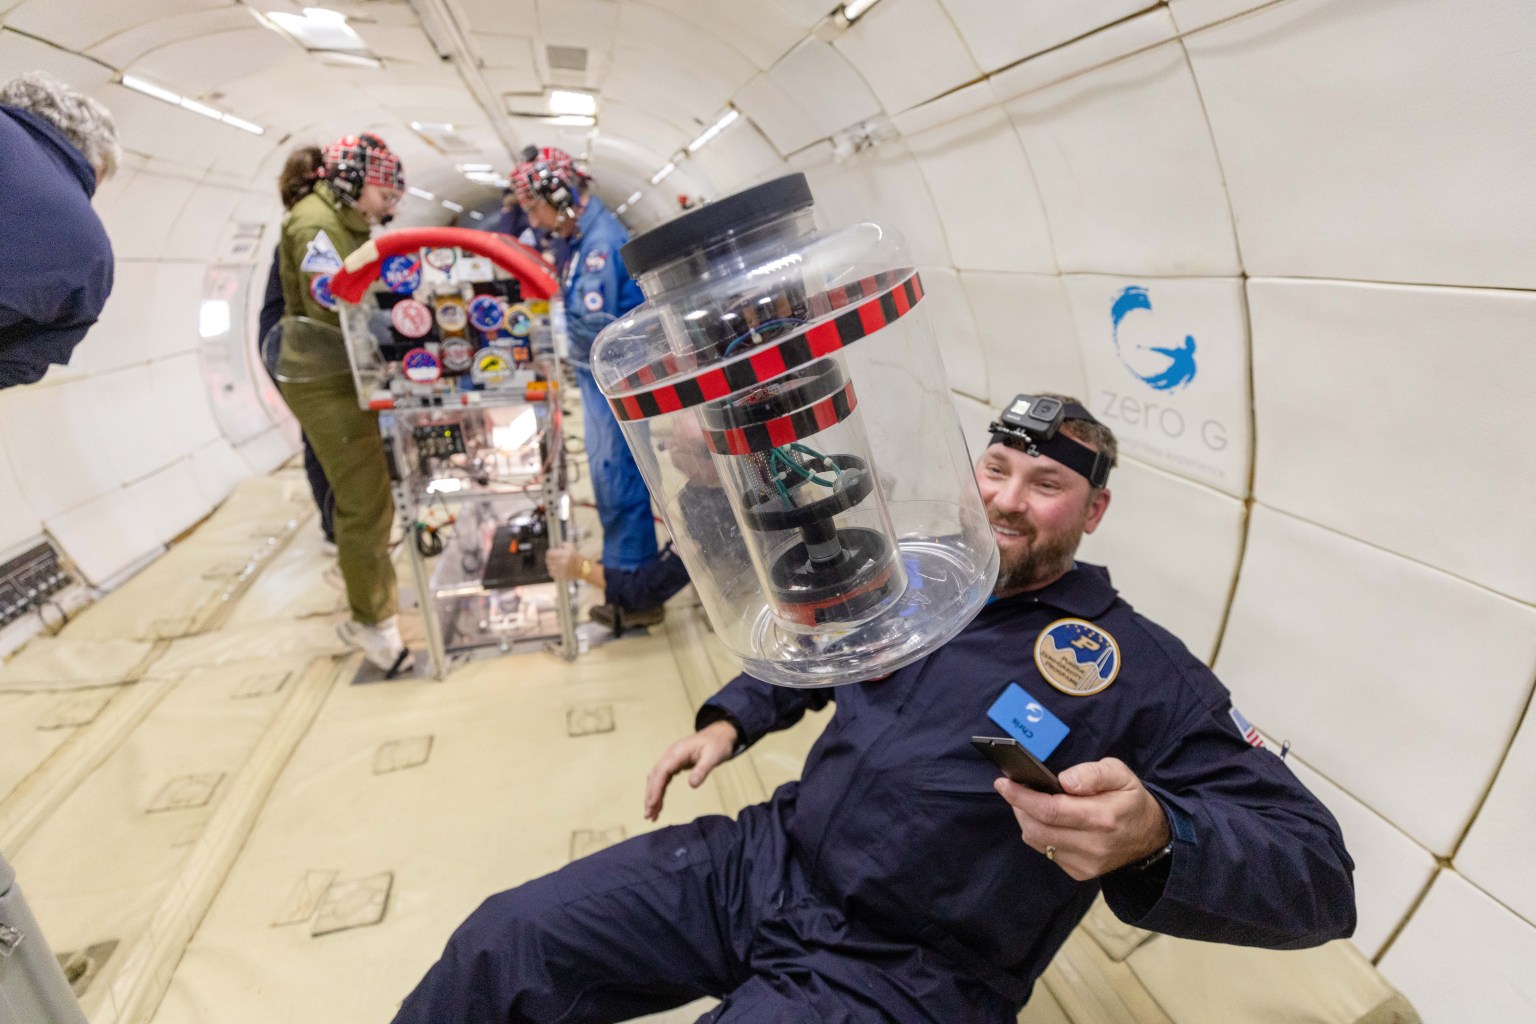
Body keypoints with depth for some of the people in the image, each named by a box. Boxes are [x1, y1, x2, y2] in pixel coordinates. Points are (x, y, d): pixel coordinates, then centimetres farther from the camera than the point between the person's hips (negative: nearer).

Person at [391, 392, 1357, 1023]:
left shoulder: (1141, 669, -9)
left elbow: (1316, 874, -11)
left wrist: (1154, 836, -33)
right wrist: (729, 720, 8)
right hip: (759, 861, 6)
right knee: (499, 946, -4)